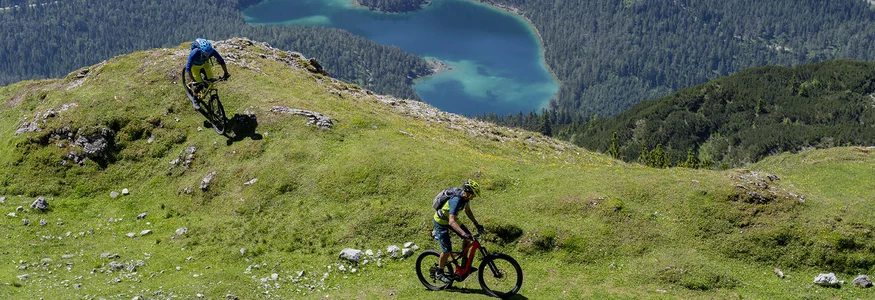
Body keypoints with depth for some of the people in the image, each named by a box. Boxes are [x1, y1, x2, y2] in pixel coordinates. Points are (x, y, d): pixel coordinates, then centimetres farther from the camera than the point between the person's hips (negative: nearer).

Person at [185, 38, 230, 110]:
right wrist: (192, 80, -42)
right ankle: (194, 100, 15)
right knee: (199, 85, -11)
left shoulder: (212, 51, -34)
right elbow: (188, 68, -38)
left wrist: (226, 73, -24)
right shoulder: (195, 53, -41)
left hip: (205, 63, 3)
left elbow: (221, 61, -21)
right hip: (195, 65, -3)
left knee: (212, 80, -11)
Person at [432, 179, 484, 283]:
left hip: (451, 218, 8)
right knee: (447, 250, -10)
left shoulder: (465, 197, -11)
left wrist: (476, 224, 4)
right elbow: (451, 222, -47)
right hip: (441, 222, -8)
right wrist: (464, 234, -56)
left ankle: (464, 263, 14)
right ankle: (439, 273, 10)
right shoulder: (456, 201, -38)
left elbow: (467, 211, 10)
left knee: (467, 237, -1)